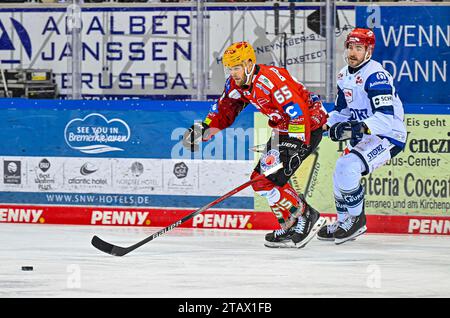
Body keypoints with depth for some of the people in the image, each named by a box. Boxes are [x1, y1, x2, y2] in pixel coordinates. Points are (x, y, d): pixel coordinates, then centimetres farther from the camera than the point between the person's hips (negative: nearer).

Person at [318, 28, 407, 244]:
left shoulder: (376, 76, -21)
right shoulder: (344, 76, 8)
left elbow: (386, 117, -29)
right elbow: (341, 110, 20)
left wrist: (360, 127, -41)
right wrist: (327, 126, 2)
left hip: (390, 135, -10)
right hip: (364, 136, 10)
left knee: (348, 167, -24)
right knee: (341, 171, 13)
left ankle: (357, 220, -11)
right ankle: (344, 222, 28)